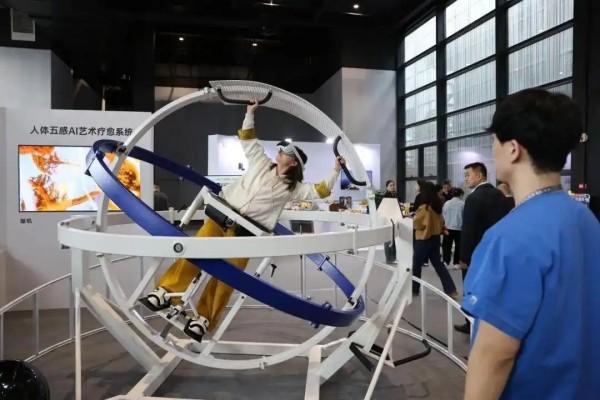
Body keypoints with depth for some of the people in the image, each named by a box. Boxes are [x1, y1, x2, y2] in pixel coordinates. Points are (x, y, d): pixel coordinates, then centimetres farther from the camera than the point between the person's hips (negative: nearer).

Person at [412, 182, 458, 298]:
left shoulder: (424, 208, -20)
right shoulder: (437, 206, 5)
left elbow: (416, 224, -12)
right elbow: (440, 222, 16)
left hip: (424, 239, -8)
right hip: (435, 237, 8)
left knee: (416, 265, 8)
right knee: (438, 264, 13)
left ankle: (413, 289, 20)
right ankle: (451, 290, 8)